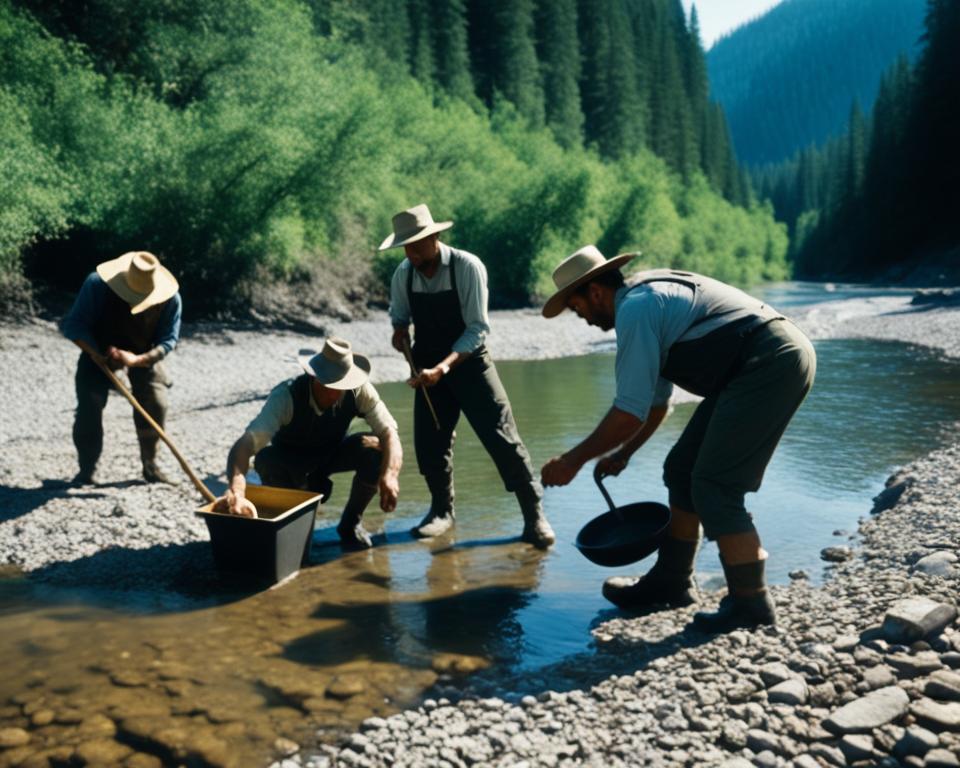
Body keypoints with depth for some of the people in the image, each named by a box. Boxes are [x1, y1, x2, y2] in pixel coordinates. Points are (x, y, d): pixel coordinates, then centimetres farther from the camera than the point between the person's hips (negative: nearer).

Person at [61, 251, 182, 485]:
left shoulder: (171, 299, -27)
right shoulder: (97, 284, -28)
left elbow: (168, 340, -22)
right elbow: (72, 324, -21)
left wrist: (136, 360, -37)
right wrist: (94, 352, -36)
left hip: (144, 355, 1)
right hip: (100, 352, 0)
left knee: (156, 404, -12)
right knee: (89, 406, -14)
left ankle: (149, 465, 6)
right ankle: (86, 470, 0)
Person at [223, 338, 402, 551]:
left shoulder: (359, 390, -27)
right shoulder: (286, 396, -34)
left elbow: (389, 433, -30)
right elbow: (245, 445, -44)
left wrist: (390, 475, -49)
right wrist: (236, 492, -61)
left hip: (333, 452, 2)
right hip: (290, 459, -2)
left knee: (374, 448, -28)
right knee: (265, 459, -36)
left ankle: (351, 523, -4)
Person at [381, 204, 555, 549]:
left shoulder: (467, 267, -18)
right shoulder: (403, 274, -5)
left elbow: (477, 328, -20)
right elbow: (399, 316, 14)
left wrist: (443, 367, -31)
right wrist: (399, 330, -10)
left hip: (468, 362, -4)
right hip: (429, 368, 4)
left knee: (502, 438, -9)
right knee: (429, 443, 4)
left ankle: (534, 516, 3)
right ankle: (442, 510, 28)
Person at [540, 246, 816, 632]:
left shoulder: (634, 309, -13)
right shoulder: (651, 299, 18)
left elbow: (630, 412, -17)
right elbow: (655, 401, 27)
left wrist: (574, 460, -7)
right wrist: (622, 455, 34)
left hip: (770, 363, -10)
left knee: (713, 485, -8)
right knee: (682, 470, 12)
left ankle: (749, 602, 5)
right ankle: (671, 581, 23)